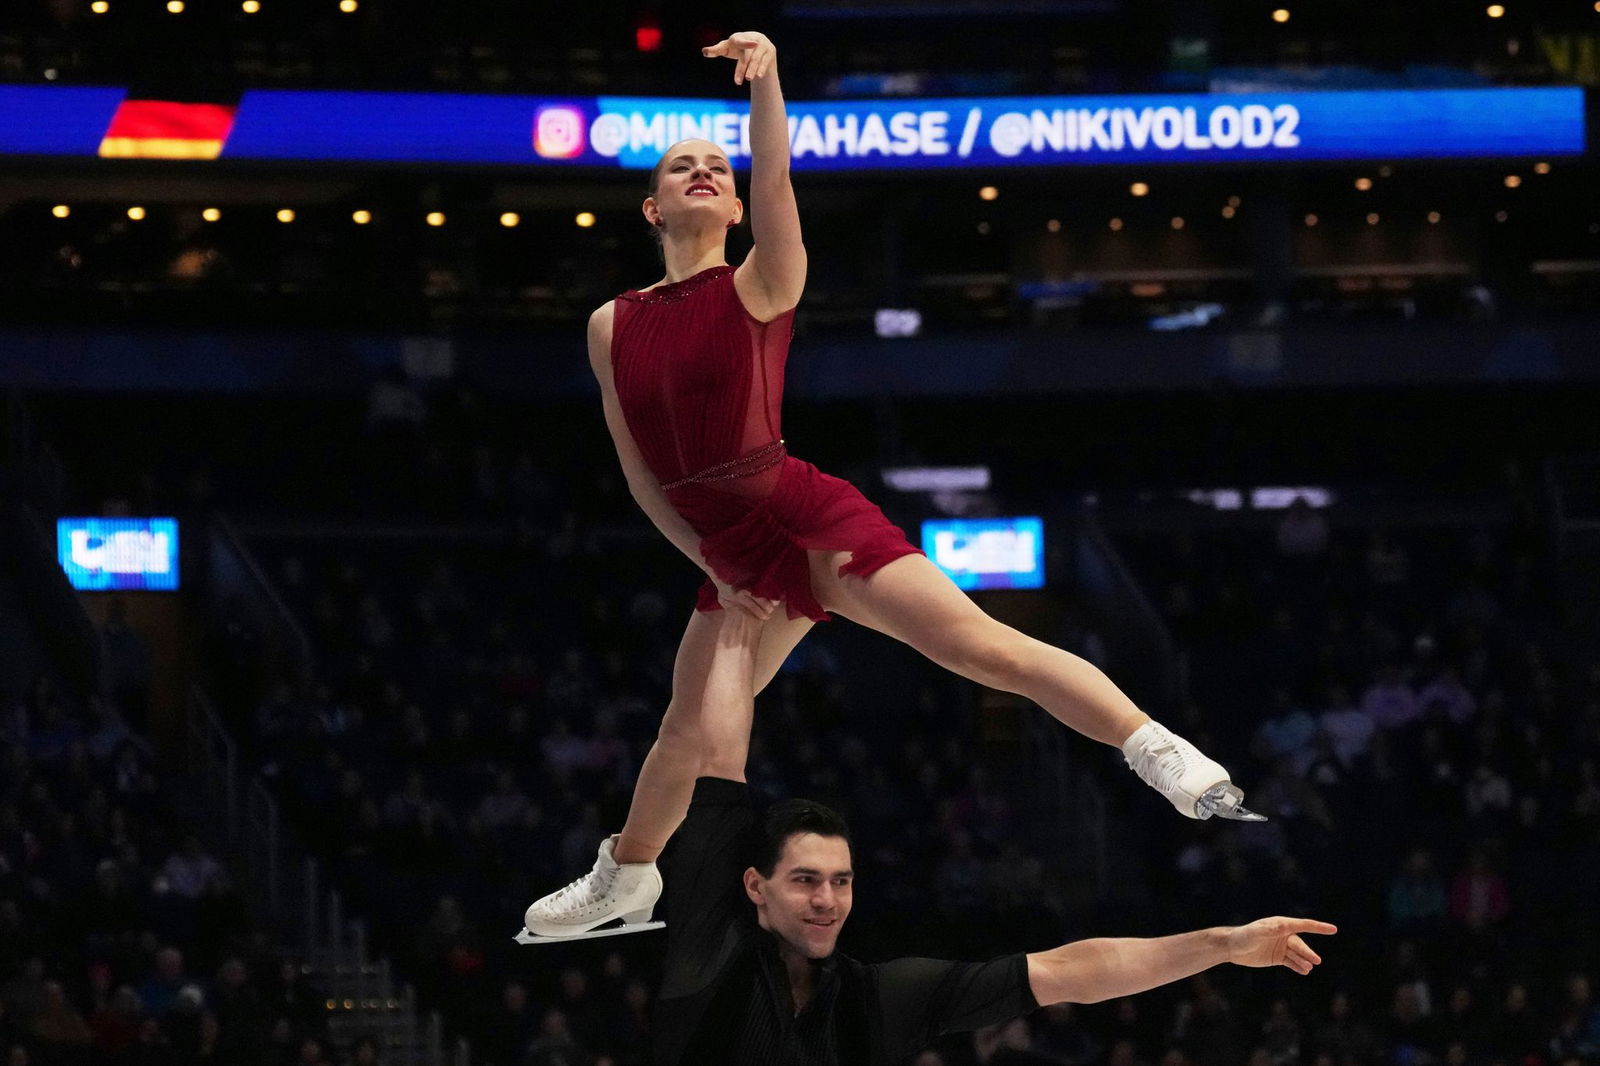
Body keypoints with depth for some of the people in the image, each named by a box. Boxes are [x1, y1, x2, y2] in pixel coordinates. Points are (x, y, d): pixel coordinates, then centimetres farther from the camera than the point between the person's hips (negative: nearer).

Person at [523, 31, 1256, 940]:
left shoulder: (758, 286, -2)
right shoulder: (612, 327, 9)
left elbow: (776, 184, -22)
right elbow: (642, 474, 12)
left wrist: (765, 78, -37)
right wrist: (712, 567, 4)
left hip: (808, 522, -5)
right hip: (732, 554, 6)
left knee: (984, 646, -20)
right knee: (690, 729, 20)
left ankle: (1181, 769, -26)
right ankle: (626, 880, 46)